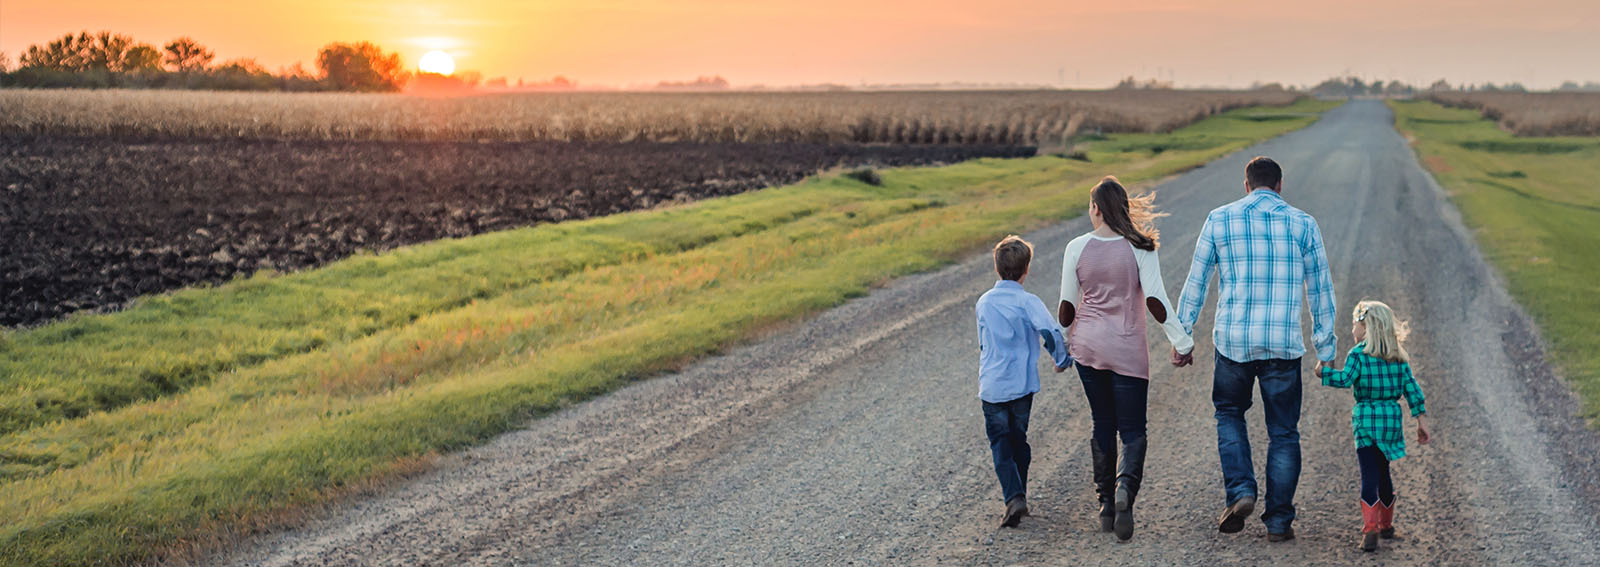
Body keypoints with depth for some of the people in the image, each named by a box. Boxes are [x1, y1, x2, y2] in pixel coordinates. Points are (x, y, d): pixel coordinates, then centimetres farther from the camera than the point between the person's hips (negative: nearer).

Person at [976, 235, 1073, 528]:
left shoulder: (984, 302, 3)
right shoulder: (1028, 302, -9)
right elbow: (1051, 331, -24)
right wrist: (1063, 359, -7)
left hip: (991, 386, 1)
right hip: (1022, 384, -1)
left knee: (1000, 444, 3)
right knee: (1018, 440, 16)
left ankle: (1014, 497, -14)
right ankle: (1018, 495, 24)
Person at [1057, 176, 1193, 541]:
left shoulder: (1077, 248, -3)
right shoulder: (1141, 248, -7)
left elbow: (1067, 305, 2)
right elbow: (1155, 300, -12)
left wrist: (1060, 344, 17)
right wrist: (1181, 340, -5)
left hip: (1087, 347, 2)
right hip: (1127, 351, -2)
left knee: (1103, 426, 15)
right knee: (1133, 430, 5)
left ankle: (1106, 506, 17)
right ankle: (1125, 487, -22)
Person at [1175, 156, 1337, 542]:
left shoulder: (1219, 220, 2)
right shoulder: (1302, 224, 3)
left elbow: (1196, 283, 4)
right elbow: (1321, 290, 6)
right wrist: (1326, 350, 12)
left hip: (1233, 340, 0)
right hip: (1284, 345, 0)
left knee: (1229, 413, 22)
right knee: (1283, 432, 11)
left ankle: (1239, 491, 4)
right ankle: (1279, 521, 12)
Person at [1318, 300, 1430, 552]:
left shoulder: (1358, 354, -6)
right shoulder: (1398, 356, 10)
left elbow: (1345, 379, -20)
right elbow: (1411, 387, 8)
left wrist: (1323, 373, -5)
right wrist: (1421, 419, 11)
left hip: (1367, 419, -5)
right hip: (1392, 418, 5)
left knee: (1369, 476, -8)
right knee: (1383, 472, 21)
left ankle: (1370, 530, -19)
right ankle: (1386, 525, 32)